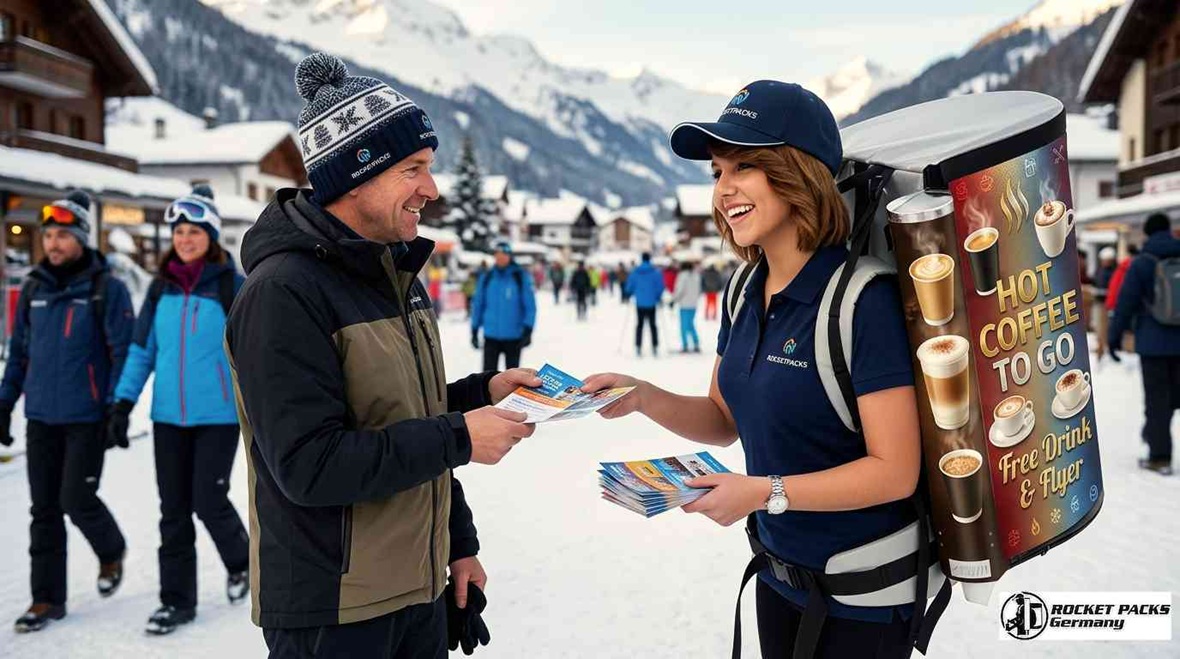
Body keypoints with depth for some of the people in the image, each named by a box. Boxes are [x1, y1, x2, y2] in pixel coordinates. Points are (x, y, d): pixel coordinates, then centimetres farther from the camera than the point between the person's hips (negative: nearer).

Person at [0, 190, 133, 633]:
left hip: (87, 418, -5)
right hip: (41, 417, 5)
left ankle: (111, 551, 26)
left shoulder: (106, 289, -6)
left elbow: (124, 354, -8)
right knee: (44, 509, 8)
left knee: (77, 500, -5)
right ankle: (47, 598, 18)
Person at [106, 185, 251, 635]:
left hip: (218, 415, -4)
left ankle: (240, 561, 26)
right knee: (173, 510, 9)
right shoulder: (161, 288, 7)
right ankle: (176, 599, 21)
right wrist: (123, 404, 7)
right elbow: (142, 348, 11)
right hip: (168, 415, 4)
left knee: (208, 501, -4)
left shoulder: (234, 286, -6)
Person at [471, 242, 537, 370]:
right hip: (491, 336, 2)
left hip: (513, 336, -2)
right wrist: (474, 330, 6)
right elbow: (478, 304, 7)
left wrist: (527, 330, -14)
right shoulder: (487, 277, 2)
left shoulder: (520, 277, -6)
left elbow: (530, 305, -7)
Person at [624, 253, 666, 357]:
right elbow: (660, 286, -6)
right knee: (652, 325, 7)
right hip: (651, 303, -1)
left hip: (639, 303, 1)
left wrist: (629, 295, 20)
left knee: (640, 324, 8)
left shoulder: (635, 272, -2)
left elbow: (629, 287, 0)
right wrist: (658, 297, 10)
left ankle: (638, 348, 3)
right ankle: (655, 348, 4)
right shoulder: (656, 272, -6)